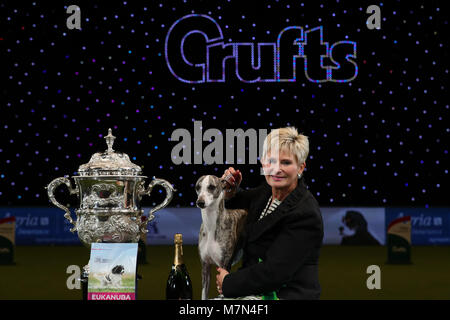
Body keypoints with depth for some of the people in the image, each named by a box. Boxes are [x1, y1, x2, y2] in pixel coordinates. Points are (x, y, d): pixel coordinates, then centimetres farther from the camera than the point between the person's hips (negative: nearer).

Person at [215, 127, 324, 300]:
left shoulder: (306, 215, -19)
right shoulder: (266, 192, 6)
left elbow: (273, 273, -21)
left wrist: (229, 283, -9)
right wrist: (230, 192, 7)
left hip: (287, 295, -8)